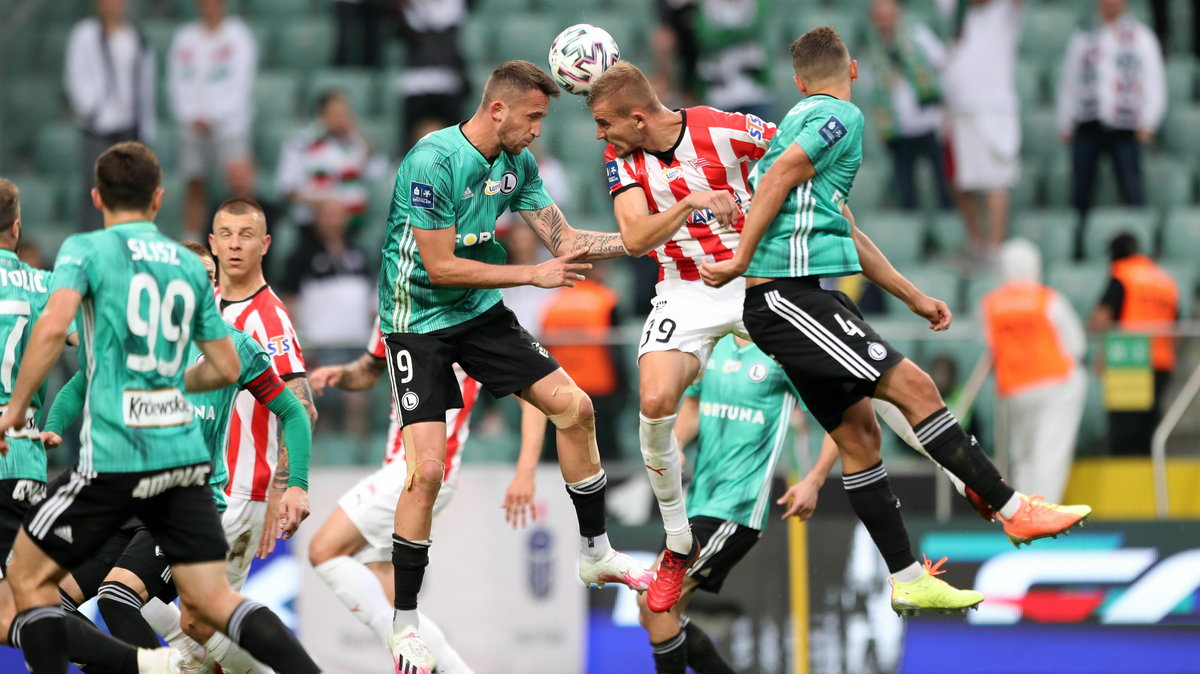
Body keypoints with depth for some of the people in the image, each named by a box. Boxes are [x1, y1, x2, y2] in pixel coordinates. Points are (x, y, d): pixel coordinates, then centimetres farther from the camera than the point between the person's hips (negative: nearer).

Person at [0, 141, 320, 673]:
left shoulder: (85, 250, 0)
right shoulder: (189, 265, 15)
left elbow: (53, 326, -18)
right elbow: (226, 368, 19)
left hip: (113, 455, -5)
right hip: (184, 453, 5)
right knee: (211, 600, 3)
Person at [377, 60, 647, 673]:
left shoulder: (516, 162, -1)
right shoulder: (433, 162, -25)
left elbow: (563, 241, 5)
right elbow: (440, 266, -24)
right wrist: (534, 274, -21)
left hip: (481, 312, 7)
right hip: (419, 320, -7)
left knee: (573, 407, 4)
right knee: (427, 467, -17)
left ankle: (596, 553, 23)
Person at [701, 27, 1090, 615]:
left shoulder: (805, 120, 25)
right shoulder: (841, 117, -4)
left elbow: (848, 237, 30)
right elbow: (776, 179, -18)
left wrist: (914, 298, 31)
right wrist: (742, 261, -17)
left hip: (787, 301, 10)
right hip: (789, 295, -10)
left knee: (857, 432, 8)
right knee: (914, 388, -11)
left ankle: (907, 581, 7)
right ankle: (1015, 511, -9)